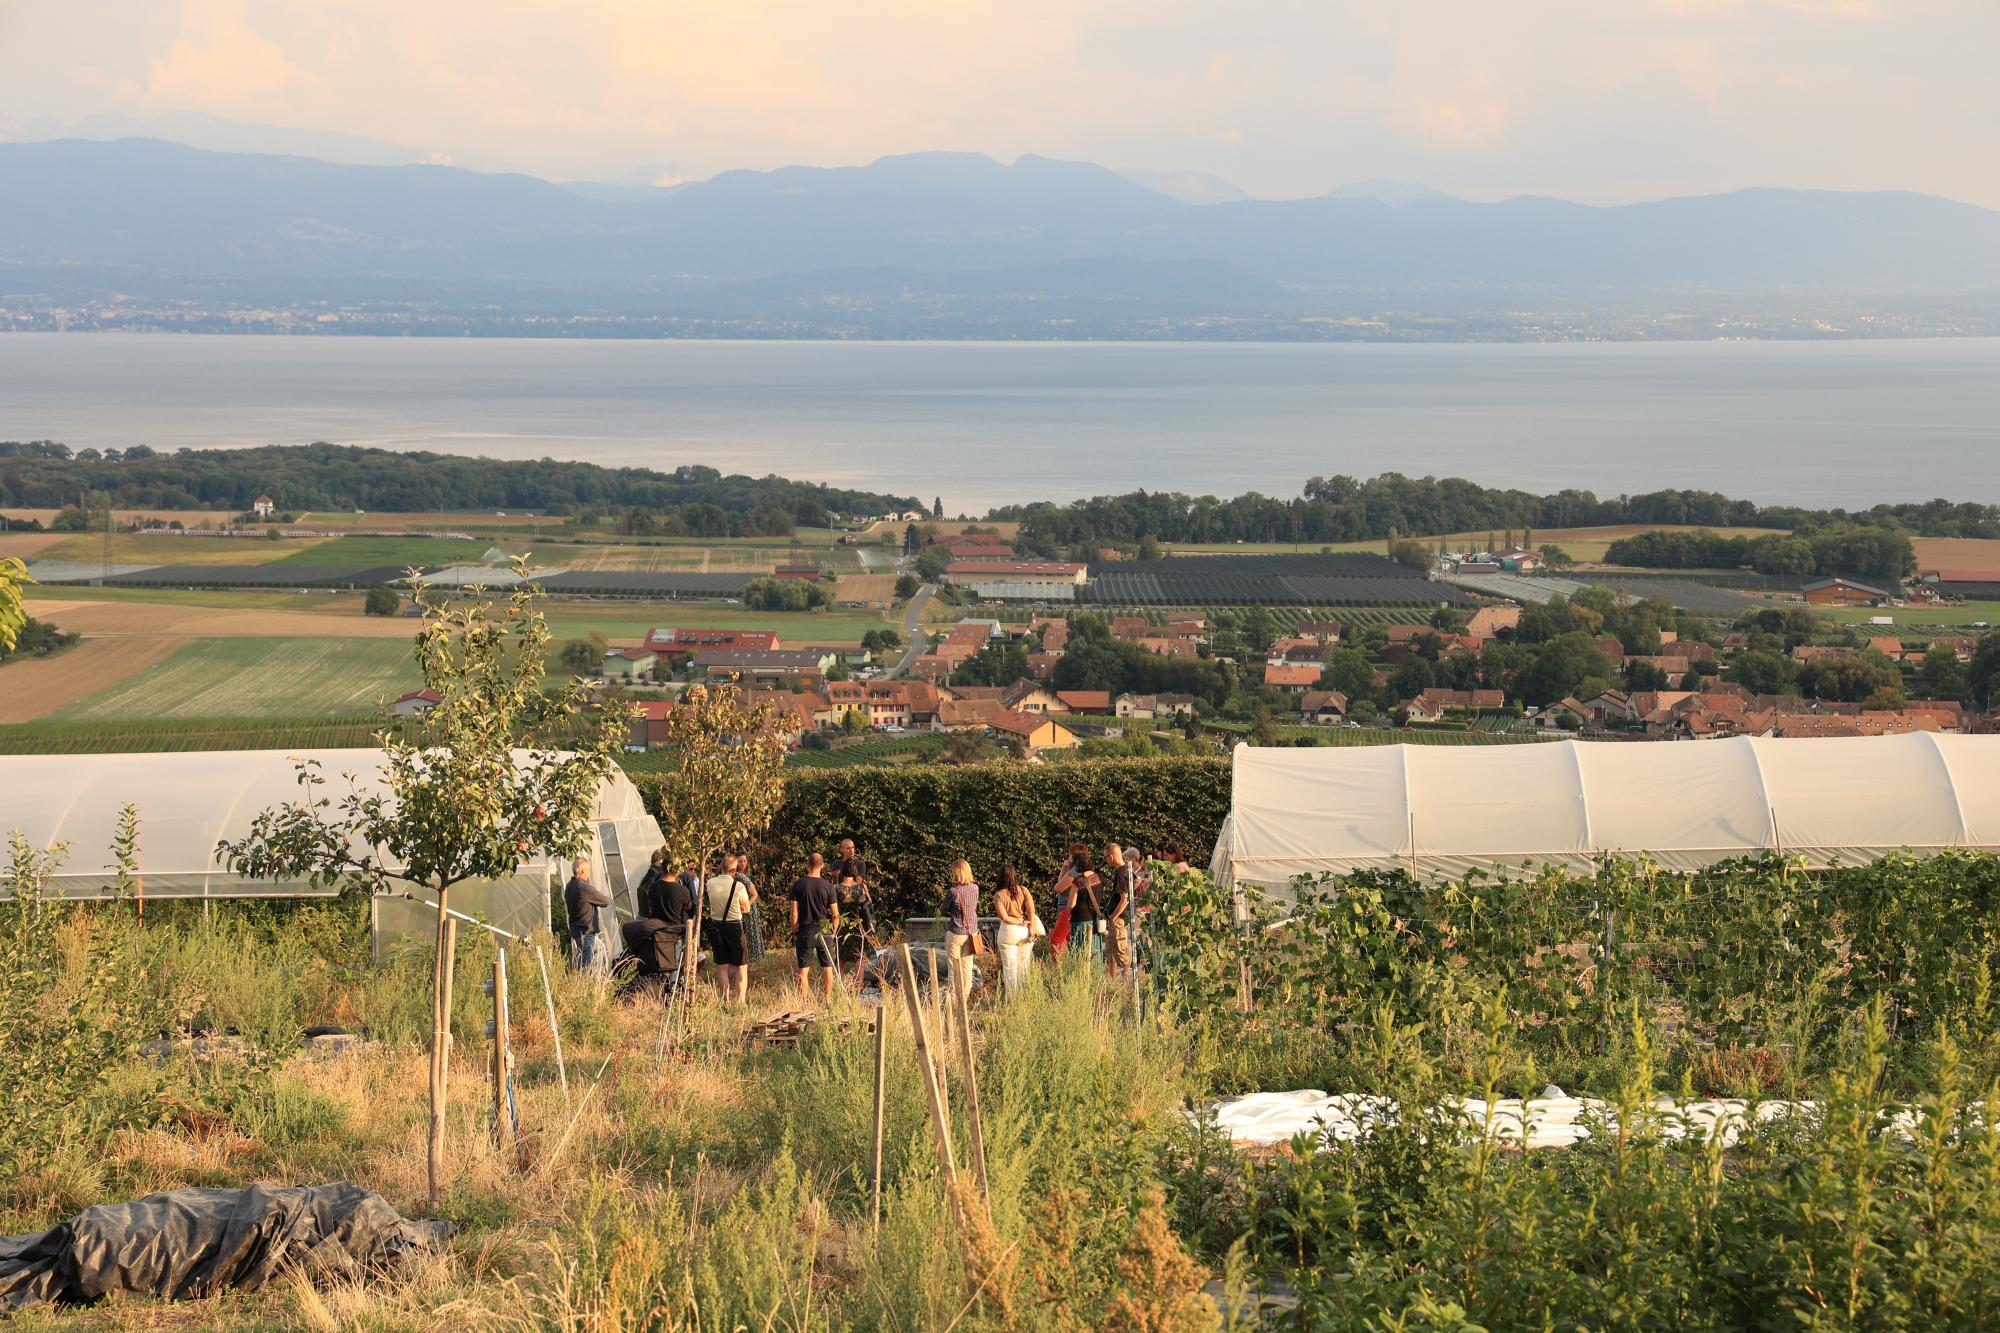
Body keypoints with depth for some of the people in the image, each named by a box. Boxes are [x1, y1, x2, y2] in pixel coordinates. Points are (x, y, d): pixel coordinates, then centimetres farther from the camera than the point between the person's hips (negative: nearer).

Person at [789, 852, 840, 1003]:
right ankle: (827, 1000, 15)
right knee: (827, 968, 12)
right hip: (824, 931, 0)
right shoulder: (828, 887, -6)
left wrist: (794, 933, 4)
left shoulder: (798, 885, -4)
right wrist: (833, 932, 11)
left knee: (803, 969, 4)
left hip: (805, 931, 0)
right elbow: (835, 915, -4)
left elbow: (794, 912, -4)